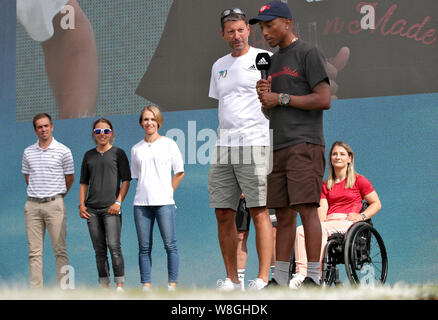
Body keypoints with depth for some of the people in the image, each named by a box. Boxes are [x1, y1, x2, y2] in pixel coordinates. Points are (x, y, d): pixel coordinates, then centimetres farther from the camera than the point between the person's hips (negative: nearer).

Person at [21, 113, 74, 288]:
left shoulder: (63, 151, 0)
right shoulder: (28, 152, 10)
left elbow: (70, 178, 8)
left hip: (54, 204, -3)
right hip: (32, 205, 3)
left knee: (59, 249, -4)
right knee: (34, 251, 3)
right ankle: (35, 289, 4)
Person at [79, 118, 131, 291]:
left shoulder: (118, 153, 4)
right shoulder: (89, 155, 16)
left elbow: (126, 180, 1)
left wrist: (118, 202, -9)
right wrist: (81, 204, 8)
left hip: (111, 207, -4)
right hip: (92, 208, 4)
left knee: (114, 246, -14)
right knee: (99, 249, 4)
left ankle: (120, 284, -10)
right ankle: (104, 285, 7)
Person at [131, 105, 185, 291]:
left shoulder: (169, 144, 6)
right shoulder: (136, 149, 13)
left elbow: (179, 172, 8)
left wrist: (167, 192, 4)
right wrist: (146, 191, 7)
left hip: (164, 202, -3)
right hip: (141, 203, 3)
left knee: (170, 245, -6)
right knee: (144, 247, 3)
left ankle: (172, 284, -3)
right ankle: (146, 285, 5)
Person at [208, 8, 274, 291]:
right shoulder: (219, 66, 20)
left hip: (254, 143, -6)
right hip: (222, 149, 6)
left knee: (259, 212, -10)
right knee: (224, 214, 4)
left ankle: (264, 278, -9)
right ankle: (232, 279, 11)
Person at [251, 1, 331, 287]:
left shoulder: (308, 54, -1)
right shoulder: (274, 62, 23)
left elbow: (324, 100, -10)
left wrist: (280, 98, -7)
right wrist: (265, 96, 3)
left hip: (305, 143, -8)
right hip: (279, 146, 8)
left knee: (306, 208, -15)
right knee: (283, 214, 5)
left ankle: (313, 277, -15)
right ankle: (280, 279, 6)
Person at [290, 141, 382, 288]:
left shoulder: (359, 180, 13)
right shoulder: (326, 185, 26)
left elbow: (376, 204, 11)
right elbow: (322, 208, 12)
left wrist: (362, 216, -7)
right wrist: (321, 222, -10)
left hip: (347, 222, -4)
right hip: (328, 223, 4)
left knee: (321, 230, -36)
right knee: (300, 230, -28)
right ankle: (300, 274, -42)